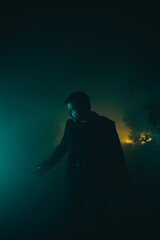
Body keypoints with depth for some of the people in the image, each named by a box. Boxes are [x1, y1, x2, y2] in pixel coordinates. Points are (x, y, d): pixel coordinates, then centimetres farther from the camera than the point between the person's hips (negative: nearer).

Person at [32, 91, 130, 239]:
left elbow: (117, 155, -2)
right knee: (74, 221, 7)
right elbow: (62, 148, 17)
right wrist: (45, 166, 21)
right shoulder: (70, 124, 5)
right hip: (75, 181, 3)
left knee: (93, 224, 1)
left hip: (98, 183, -3)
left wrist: (125, 183, -4)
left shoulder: (105, 125, -5)